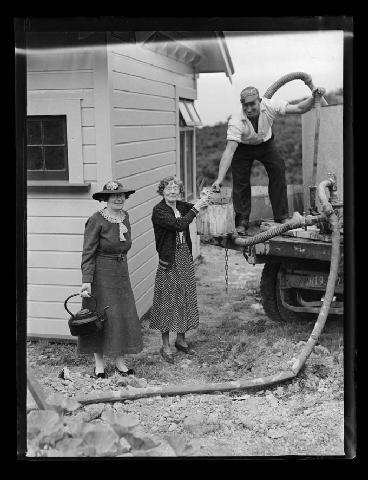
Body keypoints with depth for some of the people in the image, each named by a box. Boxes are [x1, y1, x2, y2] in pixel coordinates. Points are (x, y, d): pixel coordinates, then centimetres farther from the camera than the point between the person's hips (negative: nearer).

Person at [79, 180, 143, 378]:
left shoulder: (125, 216, 6)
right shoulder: (96, 220, -14)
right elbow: (88, 253, -16)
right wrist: (86, 280, -23)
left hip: (121, 272, 6)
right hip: (100, 273, -6)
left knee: (124, 315, 7)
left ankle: (120, 361, 19)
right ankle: (99, 364, 14)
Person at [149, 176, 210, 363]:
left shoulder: (181, 206, 7)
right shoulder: (159, 210, -14)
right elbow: (179, 224, -25)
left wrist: (205, 200, -13)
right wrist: (195, 209, -20)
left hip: (185, 258, 7)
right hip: (169, 260, -7)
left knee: (185, 298, 13)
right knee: (168, 301, -1)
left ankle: (181, 339, 27)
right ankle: (165, 346, 8)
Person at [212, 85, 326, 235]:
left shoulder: (269, 106, -29)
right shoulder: (236, 121, -36)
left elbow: (299, 109, -23)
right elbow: (229, 150, -43)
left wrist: (313, 98, -43)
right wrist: (220, 178, -53)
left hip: (265, 144, 2)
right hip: (243, 148, -2)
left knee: (278, 170, -12)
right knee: (240, 181, -10)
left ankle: (282, 217, -2)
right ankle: (241, 222, 5)